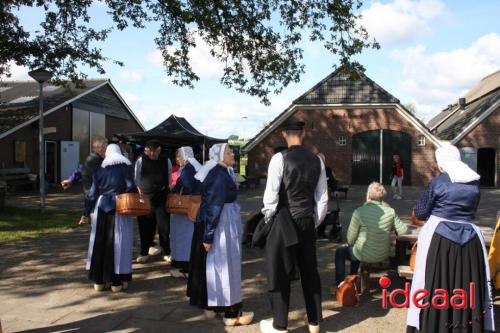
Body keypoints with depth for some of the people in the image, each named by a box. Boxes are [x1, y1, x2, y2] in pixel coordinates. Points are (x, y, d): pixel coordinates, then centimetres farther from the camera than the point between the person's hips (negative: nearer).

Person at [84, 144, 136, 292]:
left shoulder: (99, 169, 9)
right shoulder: (125, 166, 0)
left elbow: (93, 192, 8)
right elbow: (130, 186, -10)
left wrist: (87, 212, 13)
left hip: (101, 207, 3)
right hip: (119, 207, -3)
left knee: (99, 241, 10)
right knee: (118, 242, 2)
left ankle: (99, 281, 16)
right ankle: (117, 281, 6)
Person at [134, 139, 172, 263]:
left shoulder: (166, 161, 4)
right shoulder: (141, 160, 0)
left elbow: (169, 179, 13)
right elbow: (136, 179, 4)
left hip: (161, 197, 1)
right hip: (145, 198, 0)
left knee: (164, 226, 3)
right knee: (145, 225, 5)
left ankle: (166, 253, 15)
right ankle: (144, 252, 20)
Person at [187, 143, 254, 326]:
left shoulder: (217, 173, 10)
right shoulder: (220, 175, -19)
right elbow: (214, 206, -22)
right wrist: (208, 235, -22)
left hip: (216, 223, 10)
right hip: (221, 225, -10)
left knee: (212, 264, 15)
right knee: (224, 265, -3)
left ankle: (210, 305, 26)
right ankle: (231, 313, 7)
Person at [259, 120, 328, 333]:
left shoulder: (280, 158, -11)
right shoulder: (317, 160, 4)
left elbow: (271, 194, -12)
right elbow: (322, 198, 7)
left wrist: (268, 218, 4)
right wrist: (315, 222, 17)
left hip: (284, 222, -5)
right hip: (307, 222, 5)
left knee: (280, 273, 6)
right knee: (310, 272, 15)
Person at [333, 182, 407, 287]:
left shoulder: (359, 212, -19)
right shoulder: (390, 211, -11)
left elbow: (351, 239, -11)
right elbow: (403, 230, -3)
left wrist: (349, 244, 11)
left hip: (365, 256, -5)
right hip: (384, 255, 5)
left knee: (339, 252, 22)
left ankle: (340, 285, 24)